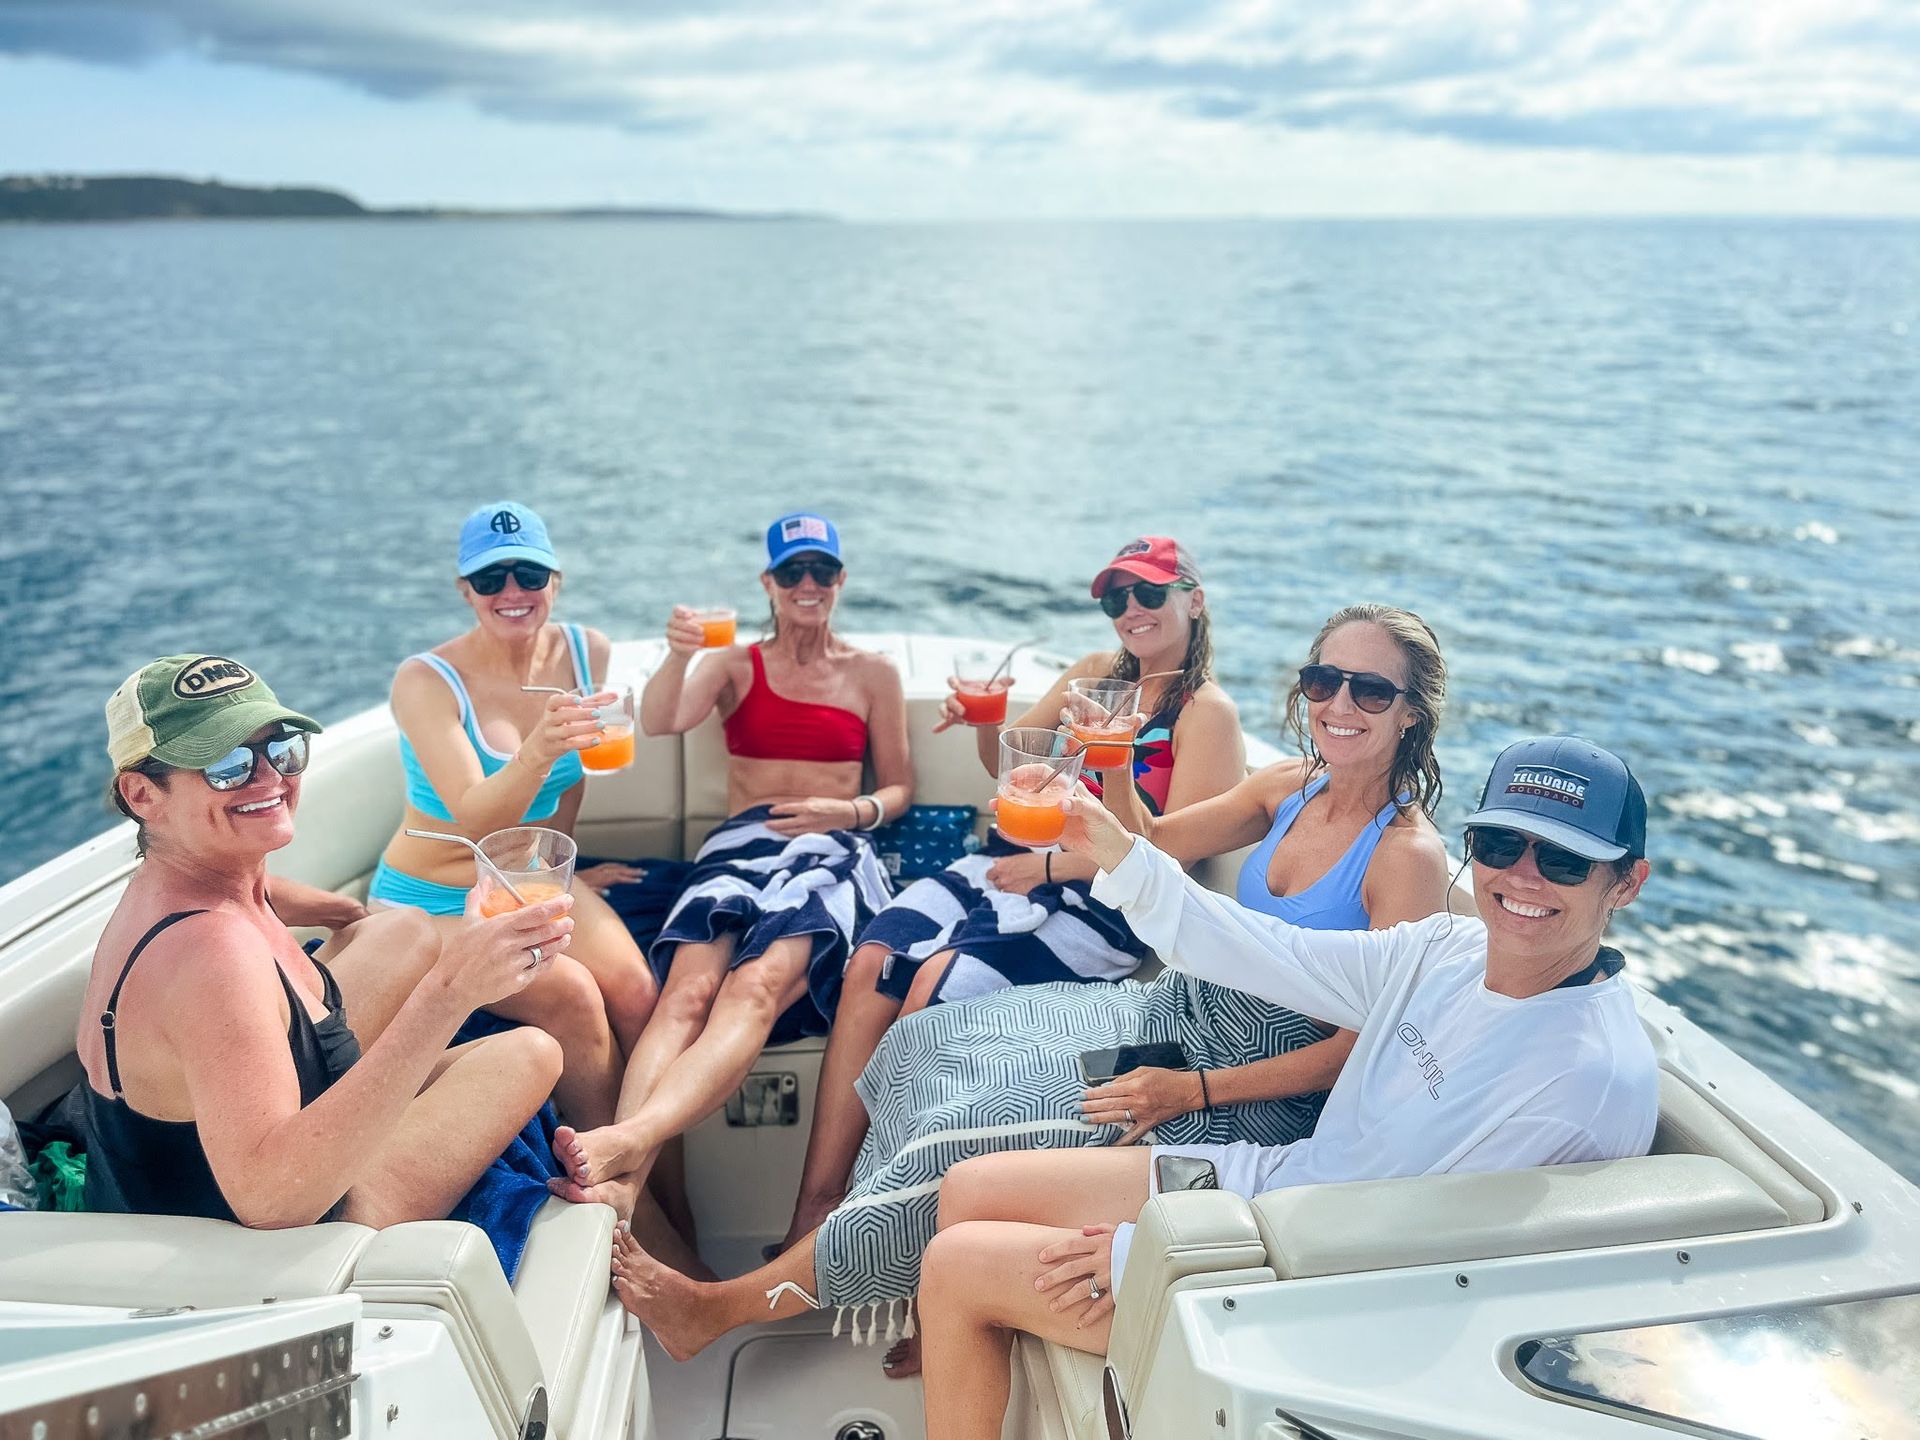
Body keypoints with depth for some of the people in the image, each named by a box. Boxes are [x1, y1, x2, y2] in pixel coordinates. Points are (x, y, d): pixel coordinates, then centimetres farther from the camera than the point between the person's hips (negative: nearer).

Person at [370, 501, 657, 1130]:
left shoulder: (587, 652, -5)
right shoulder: (426, 681, -18)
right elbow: (475, 819, -30)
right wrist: (537, 752, -48)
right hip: (433, 902, -4)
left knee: (638, 994, -23)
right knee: (569, 994, -27)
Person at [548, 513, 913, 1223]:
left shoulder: (874, 674, 21)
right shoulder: (735, 664, 20)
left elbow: (899, 787, 21)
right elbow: (660, 722, 0)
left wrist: (853, 810, -2)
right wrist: (677, 655, -21)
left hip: (832, 851, -1)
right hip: (740, 843, 1)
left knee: (756, 985, -35)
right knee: (688, 989, -32)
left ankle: (628, 1140, -55)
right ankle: (623, 1179, -51)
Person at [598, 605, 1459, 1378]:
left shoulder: (1409, 856, -19)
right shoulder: (1292, 788, 2)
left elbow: (1369, 1047, -20)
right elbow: (1150, 849, 13)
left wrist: (1193, 1091, -25)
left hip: (1253, 1091, -8)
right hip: (1180, 1012, 8)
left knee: (975, 1134, -17)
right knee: (936, 1042, -3)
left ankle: (727, 1307, -3)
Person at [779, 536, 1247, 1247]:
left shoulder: (1209, 712, 0)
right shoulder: (1095, 672, 19)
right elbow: (1011, 766, 23)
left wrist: (1048, 867, -13)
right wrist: (984, 725, 0)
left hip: (1096, 900, -6)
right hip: (1005, 863, 6)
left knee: (938, 984, -29)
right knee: (871, 963, -20)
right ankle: (815, 1203, -19)